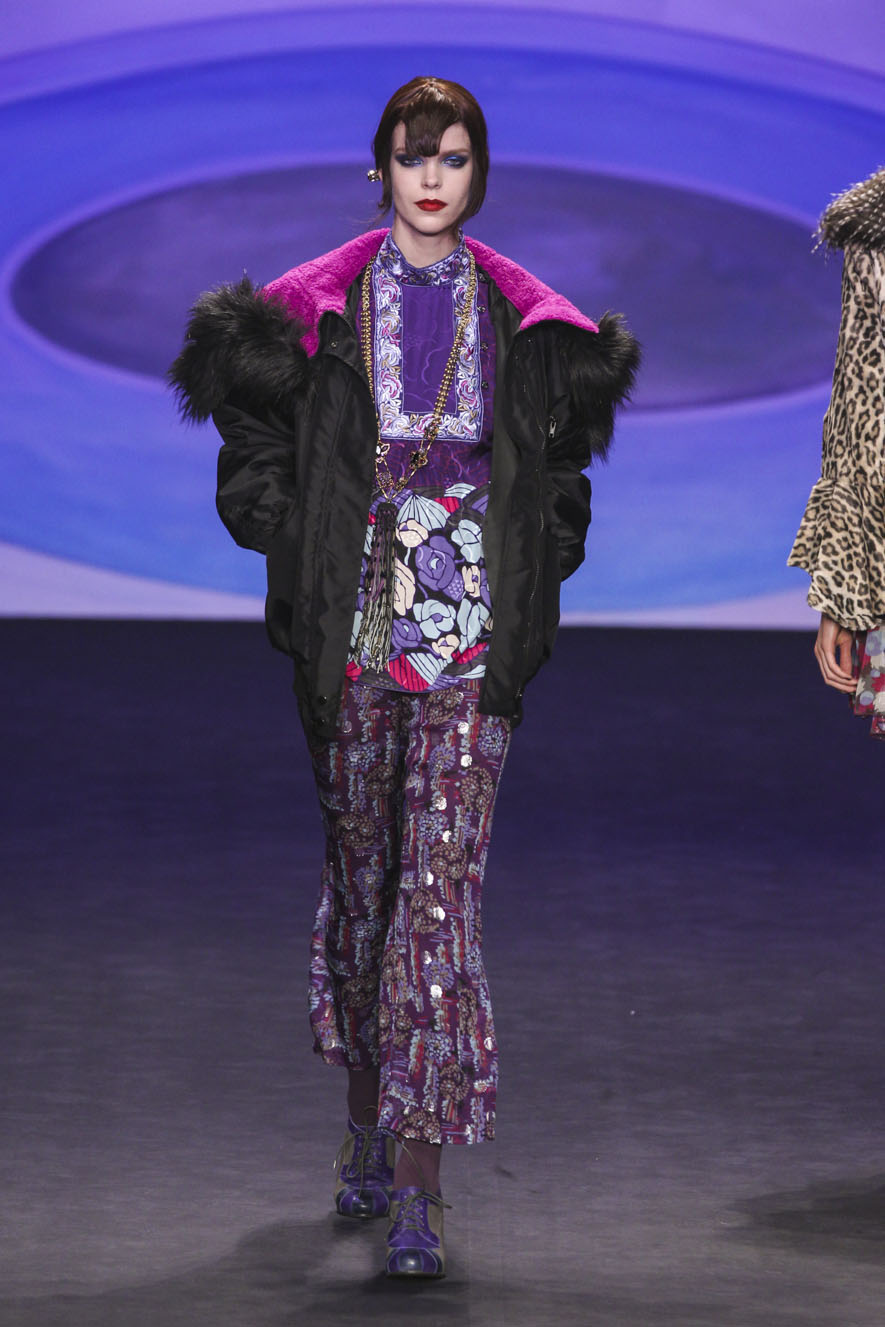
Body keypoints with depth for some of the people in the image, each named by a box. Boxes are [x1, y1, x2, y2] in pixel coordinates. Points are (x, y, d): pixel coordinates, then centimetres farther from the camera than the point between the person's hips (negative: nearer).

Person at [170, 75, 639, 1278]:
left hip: (473, 637, -1)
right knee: (361, 863, 11)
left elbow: (557, 462, 15)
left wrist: (536, 565, 2)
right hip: (356, 626, 1)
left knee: (443, 877, -10)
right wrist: (300, 548, -4)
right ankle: (368, 1122, 31)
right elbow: (261, 453, 7)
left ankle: (419, 1178, -13)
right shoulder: (319, 311, 2)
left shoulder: (522, 321, 6)